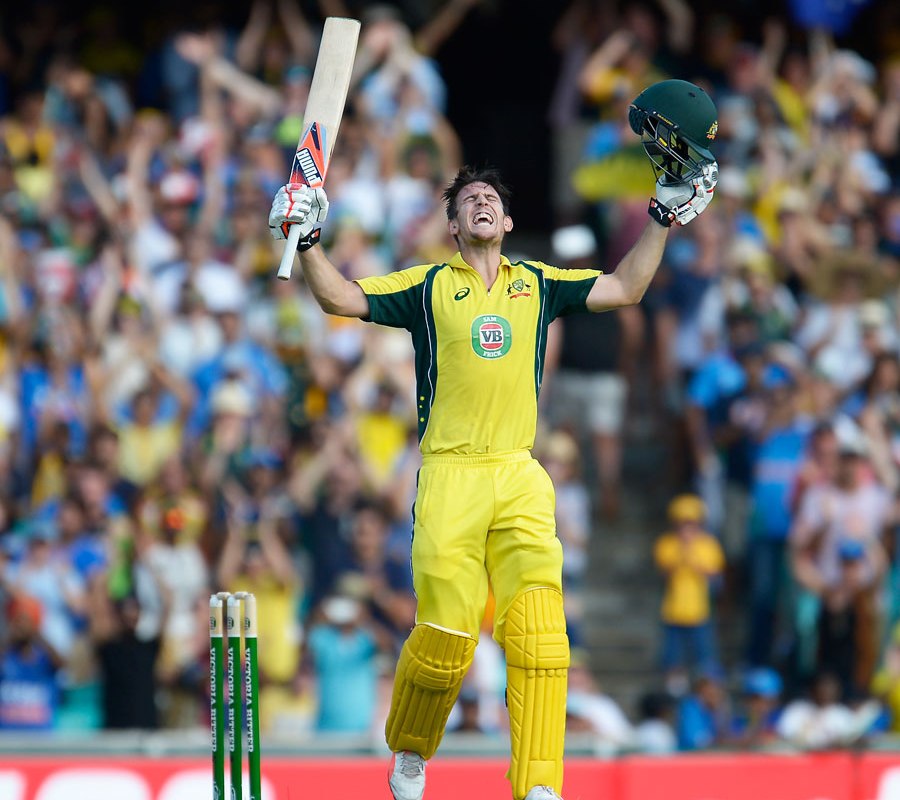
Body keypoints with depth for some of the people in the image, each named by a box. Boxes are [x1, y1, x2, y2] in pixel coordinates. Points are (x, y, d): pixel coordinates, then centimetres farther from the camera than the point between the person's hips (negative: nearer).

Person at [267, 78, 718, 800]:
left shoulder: (538, 284, 19)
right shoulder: (428, 286, 13)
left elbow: (624, 288, 18)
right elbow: (342, 299, 6)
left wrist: (665, 217, 14)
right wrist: (307, 242, -7)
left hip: (521, 479, 2)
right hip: (450, 476, -2)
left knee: (538, 628, -16)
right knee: (446, 633, -10)